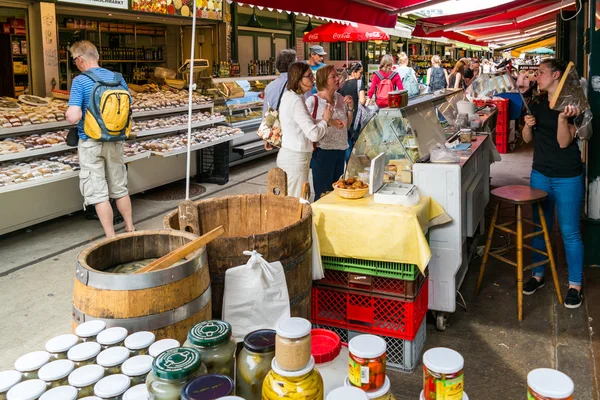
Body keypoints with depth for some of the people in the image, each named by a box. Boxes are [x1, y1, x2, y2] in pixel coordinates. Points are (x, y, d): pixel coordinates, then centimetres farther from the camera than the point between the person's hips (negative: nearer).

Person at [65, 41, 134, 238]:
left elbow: (73, 117, -21)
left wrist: (68, 113, 0)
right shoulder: (117, 78, 2)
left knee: (98, 193, 4)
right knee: (120, 188, 17)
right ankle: (130, 229, 27)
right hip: (115, 140, 5)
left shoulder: (80, 81, -13)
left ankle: (111, 239, 7)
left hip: (91, 142, -5)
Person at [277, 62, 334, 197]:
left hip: (287, 154, 10)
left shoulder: (288, 96, 10)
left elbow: (306, 124, 17)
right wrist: (325, 120, -5)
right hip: (296, 157, -10)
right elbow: (314, 134, -23)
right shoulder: (296, 101, -20)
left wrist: (328, 121, 5)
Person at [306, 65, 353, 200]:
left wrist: (350, 108, 2)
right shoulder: (313, 101, -13)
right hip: (322, 152, -7)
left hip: (340, 151, 7)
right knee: (323, 194, 0)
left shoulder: (340, 99, 7)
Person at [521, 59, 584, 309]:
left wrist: (563, 118, -31)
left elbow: (564, 142, -16)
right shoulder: (537, 104, 7)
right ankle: (538, 276, 28)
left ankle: (575, 285, 15)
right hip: (540, 173, 6)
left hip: (567, 177, -5)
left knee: (570, 232, 1)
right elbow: (527, 139, 11)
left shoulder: (572, 104, -10)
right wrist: (528, 125, -9)